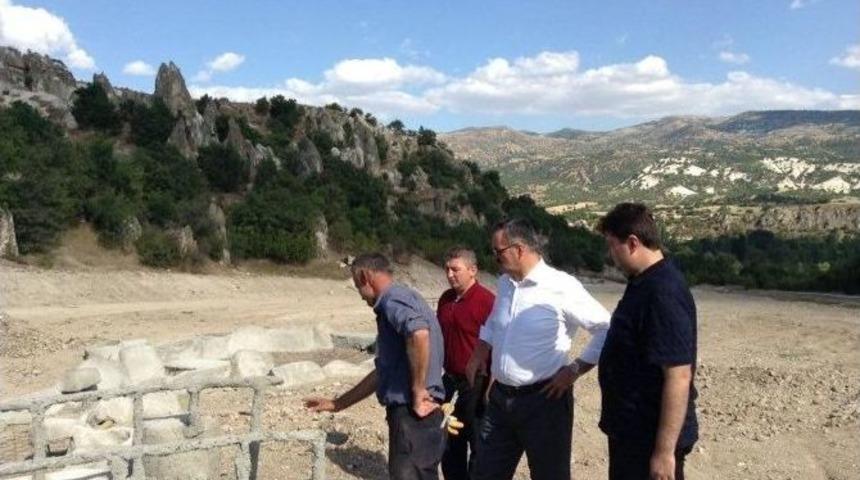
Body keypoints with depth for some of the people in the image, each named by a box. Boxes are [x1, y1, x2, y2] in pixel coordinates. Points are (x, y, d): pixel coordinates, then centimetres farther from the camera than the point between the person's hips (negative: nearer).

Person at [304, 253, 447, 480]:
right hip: (416, 417, 10)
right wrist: (337, 404, 30)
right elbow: (383, 372, 27)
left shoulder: (393, 299, -10)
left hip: (413, 416, -10)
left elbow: (419, 333, -34)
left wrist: (418, 391, -22)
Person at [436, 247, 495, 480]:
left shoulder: (486, 301, -18)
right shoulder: (446, 299, 6)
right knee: (451, 442, 19)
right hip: (450, 380, 7)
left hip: (476, 384, -7)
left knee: (478, 445, 8)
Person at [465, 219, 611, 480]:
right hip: (500, 397, 7)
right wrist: (478, 354, 16)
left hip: (543, 400, -7)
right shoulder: (504, 283, 7)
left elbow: (606, 329, -15)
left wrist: (574, 370, -15)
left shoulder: (561, 286, -16)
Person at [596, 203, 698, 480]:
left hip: (652, 438, -9)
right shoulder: (642, 282, 6)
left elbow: (679, 377, -26)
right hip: (629, 430, 10)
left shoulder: (664, 294, -24)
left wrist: (665, 450, -24)